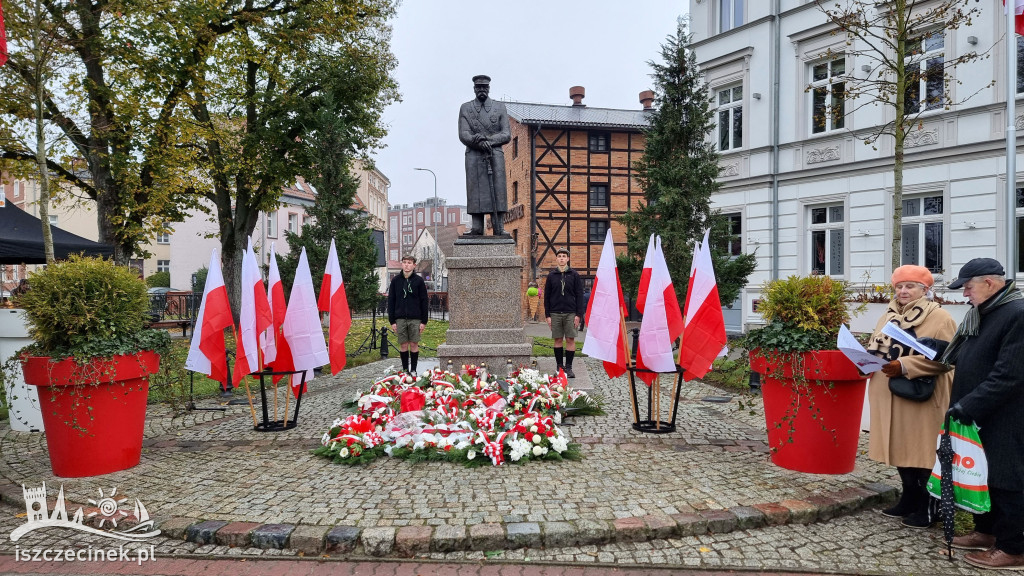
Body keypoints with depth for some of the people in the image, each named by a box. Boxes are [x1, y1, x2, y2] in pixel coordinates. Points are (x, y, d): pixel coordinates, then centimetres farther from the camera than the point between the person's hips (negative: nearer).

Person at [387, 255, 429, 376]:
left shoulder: (419, 281, 2)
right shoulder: (395, 280, 6)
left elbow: (424, 302, 3)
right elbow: (391, 301, 6)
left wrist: (424, 321, -2)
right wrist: (392, 321, 1)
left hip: (415, 319, -1)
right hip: (400, 318, 1)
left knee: (414, 344, 1)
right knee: (403, 345, 4)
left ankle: (413, 370, 12)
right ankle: (405, 369, 16)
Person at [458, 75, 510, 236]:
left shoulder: (500, 108, 14)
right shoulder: (465, 108, 14)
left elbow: (506, 135, 5)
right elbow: (463, 135, 1)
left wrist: (487, 139, -12)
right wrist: (480, 143, -17)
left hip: (495, 155, 0)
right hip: (474, 156, 0)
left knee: (498, 190, -7)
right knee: (476, 191, -7)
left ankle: (499, 227, -9)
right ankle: (476, 228, -9)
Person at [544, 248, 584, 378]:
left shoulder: (574, 275, 4)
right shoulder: (551, 275, 7)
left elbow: (579, 296, 4)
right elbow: (546, 297, 9)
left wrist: (578, 314, -3)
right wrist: (547, 315, 2)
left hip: (570, 313, -1)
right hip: (555, 313, 1)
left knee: (570, 340, -1)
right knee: (558, 340, 4)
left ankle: (568, 367, 7)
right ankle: (560, 367, 13)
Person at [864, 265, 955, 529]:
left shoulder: (940, 318, -7)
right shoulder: (888, 317, 14)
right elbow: (877, 348, 20)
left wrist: (905, 366, -24)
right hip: (890, 395, 6)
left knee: (923, 451, 0)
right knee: (900, 448, 13)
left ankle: (927, 507, 12)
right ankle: (909, 499, 26)